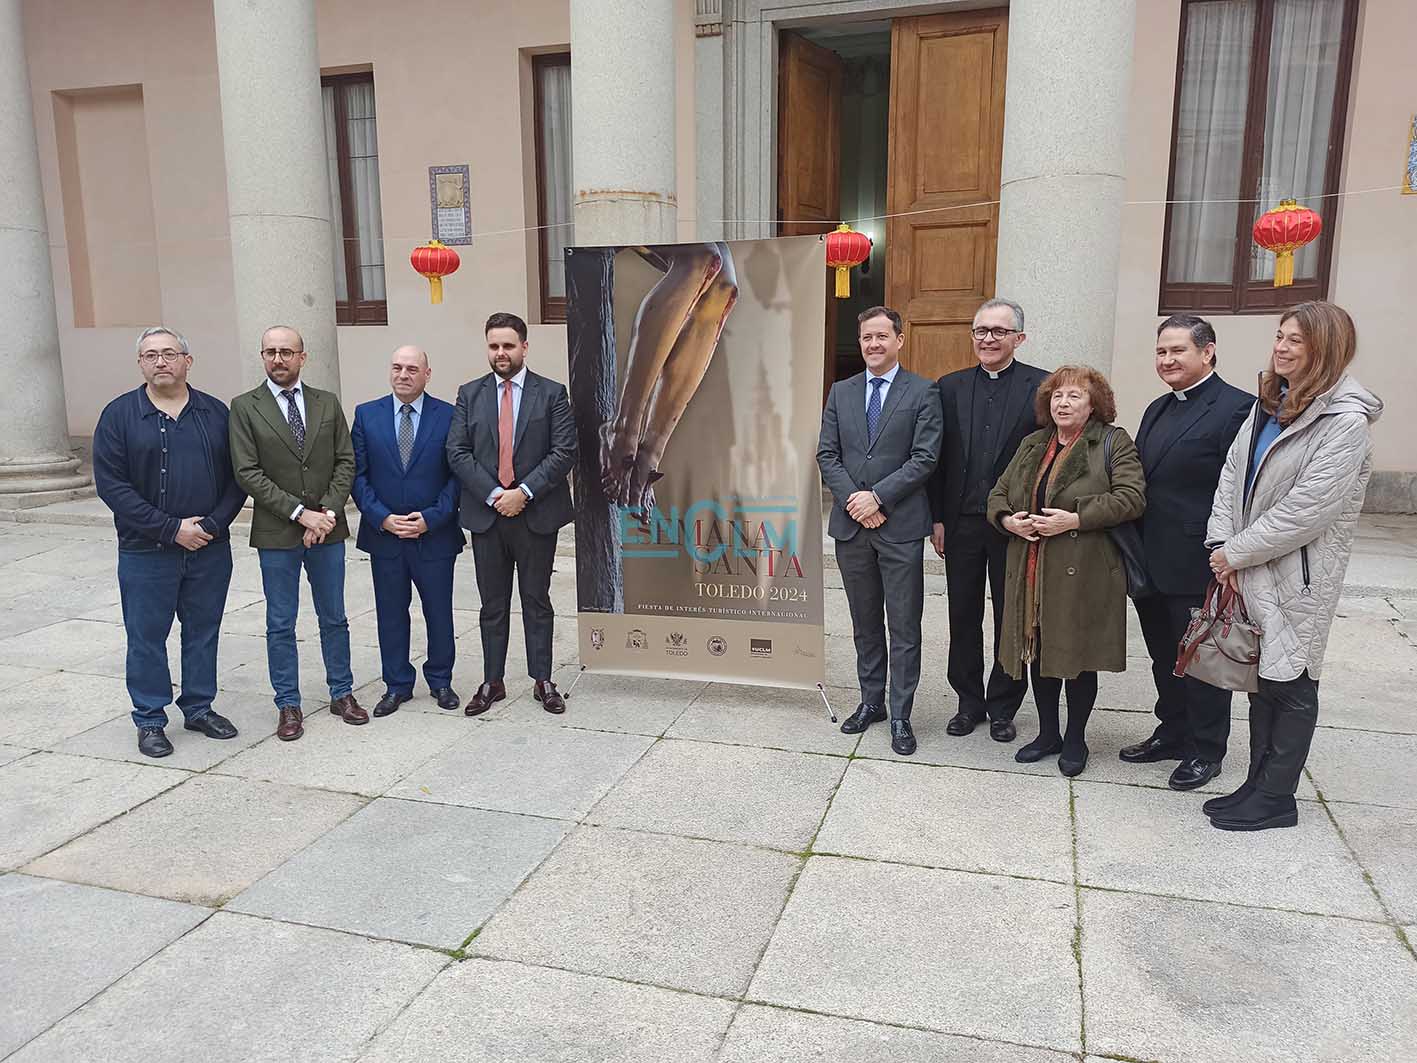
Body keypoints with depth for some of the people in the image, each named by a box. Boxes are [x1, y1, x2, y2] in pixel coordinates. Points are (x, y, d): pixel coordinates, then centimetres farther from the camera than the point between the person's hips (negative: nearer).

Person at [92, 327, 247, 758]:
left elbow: (237, 476, 5)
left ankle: (199, 708, 27)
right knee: (146, 638, 6)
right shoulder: (119, 414, -2)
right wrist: (170, 528, -14)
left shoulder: (216, 412, 5)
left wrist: (213, 524, -10)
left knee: (203, 632, 12)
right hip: (146, 553, -2)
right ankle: (150, 721, 20)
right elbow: (111, 483, -8)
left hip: (210, 549, 2)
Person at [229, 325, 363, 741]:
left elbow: (345, 461, 2)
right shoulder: (245, 407, -3)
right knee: (280, 625, 7)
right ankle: (289, 705, 19)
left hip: (328, 529, 2)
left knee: (334, 618, 13)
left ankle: (342, 693, 26)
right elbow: (248, 472, -10)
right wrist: (300, 513, -16)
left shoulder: (328, 403, 5)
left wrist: (329, 512, -12)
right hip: (276, 534, -2)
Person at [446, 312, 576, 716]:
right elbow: (457, 452, 0)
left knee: (537, 602, 8)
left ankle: (542, 681, 18)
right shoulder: (470, 394, 7)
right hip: (486, 514, 2)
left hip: (537, 514, -2)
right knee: (493, 604, 10)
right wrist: (494, 495, -12)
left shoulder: (552, 393, 1)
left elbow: (564, 452, -7)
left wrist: (523, 492, -14)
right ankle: (492, 682, 20)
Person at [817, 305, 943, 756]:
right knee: (865, 623, 15)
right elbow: (827, 454, 5)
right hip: (851, 525, 4)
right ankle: (871, 701, 28)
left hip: (900, 527, -4)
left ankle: (900, 716, 11)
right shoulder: (841, 392, 10)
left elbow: (924, 458, -9)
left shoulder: (923, 392, -2)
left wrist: (878, 497, -15)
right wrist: (853, 500, -9)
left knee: (904, 628, 2)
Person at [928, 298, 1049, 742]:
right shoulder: (950, 387, 5)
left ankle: (1002, 708, 24)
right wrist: (937, 519, 2)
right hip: (961, 522, 3)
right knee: (963, 618, 12)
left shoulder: (1042, 386, -4)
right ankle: (969, 702, 26)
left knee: (1011, 619, 9)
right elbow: (938, 459, 5)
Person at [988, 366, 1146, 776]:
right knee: (1039, 653, 12)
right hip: (1032, 571, 5)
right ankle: (1048, 734, 28)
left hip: (1083, 573, -5)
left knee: (1078, 656, 5)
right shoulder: (1032, 445, 15)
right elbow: (999, 493, 16)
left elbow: (1131, 497, -14)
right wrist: (1007, 519, -6)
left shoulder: (1114, 443, -3)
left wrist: (1075, 519, -21)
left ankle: (1075, 740, 22)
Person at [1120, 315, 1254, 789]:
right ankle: (1173, 733, 35)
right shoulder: (1158, 409, 13)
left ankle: (1206, 751, 23)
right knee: (1165, 656, 19)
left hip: (1197, 568, -7)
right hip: (1152, 563, 8)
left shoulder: (1236, 408, -13)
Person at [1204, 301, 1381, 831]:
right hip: (1251, 569, 8)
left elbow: (1309, 508, -21)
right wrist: (1222, 544, -6)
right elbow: (1232, 471, 5)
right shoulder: (1271, 405, 10)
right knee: (1263, 677, 16)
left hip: (1299, 575, -7)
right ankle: (1259, 784, 29)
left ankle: (1276, 798, 18)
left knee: (1290, 684, 4)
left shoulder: (1346, 421, -15)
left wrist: (1238, 552, -16)